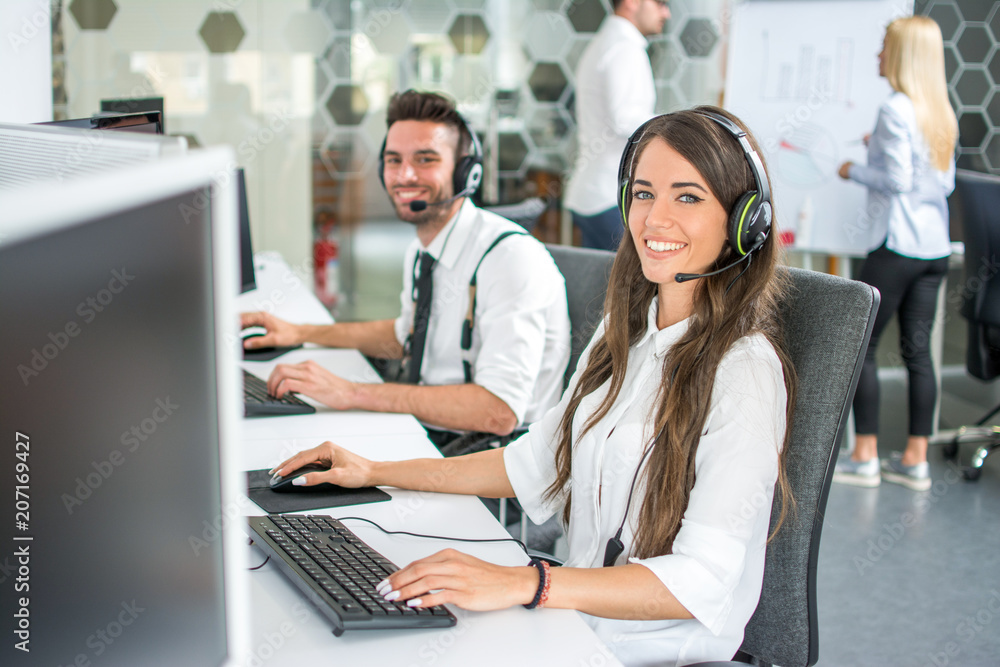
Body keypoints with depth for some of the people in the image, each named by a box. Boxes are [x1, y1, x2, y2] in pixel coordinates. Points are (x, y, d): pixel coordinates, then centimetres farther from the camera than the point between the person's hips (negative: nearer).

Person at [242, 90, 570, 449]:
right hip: (423, 433, 8)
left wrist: (351, 393, -30)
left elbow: (498, 412, -30)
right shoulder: (420, 251, 8)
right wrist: (300, 333, 18)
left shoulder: (512, 257, -21)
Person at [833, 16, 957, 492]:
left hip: (897, 246, -8)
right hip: (935, 248, 8)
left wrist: (854, 171, -1)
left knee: (860, 346, 2)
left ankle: (865, 457, 5)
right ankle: (915, 460, 13)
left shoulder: (895, 109, -12)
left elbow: (897, 180, -17)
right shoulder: (942, 112, 11)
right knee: (918, 350, 9)